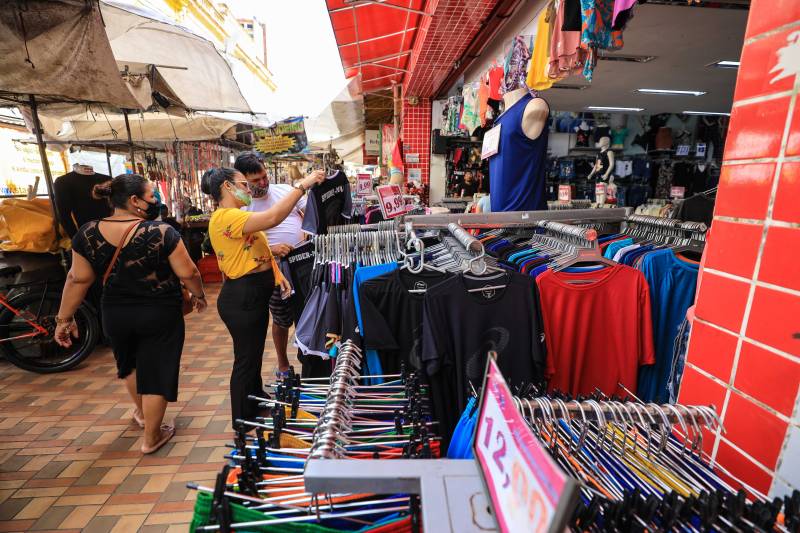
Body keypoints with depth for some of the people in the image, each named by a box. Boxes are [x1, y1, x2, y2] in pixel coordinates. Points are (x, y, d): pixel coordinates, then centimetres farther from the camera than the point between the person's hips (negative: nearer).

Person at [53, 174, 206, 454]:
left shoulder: (87, 233, -7)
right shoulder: (161, 232, -20)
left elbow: (78, 279, -1)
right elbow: (188, 273, -17)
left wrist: (64, 318, 9)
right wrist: (199, 295, 1)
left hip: (115, 314, 5)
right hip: (161, 314, -5)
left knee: (130, 362, 30)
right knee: (155, 371, 9)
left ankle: (141, 412, 51)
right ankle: (152, 437, 23)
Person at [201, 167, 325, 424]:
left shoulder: (237, 216, 13)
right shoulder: (224, 216, -20)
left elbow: (256, 251, 20)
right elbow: (272, 217, -34)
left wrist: (277, 274, 6)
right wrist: (303, 185, -27)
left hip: (254, 294, 10)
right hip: (241, 297, -10)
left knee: (254, 355, 24)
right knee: (246, 359, 5)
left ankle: (258, 405, 44)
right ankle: (244, 424, 25)